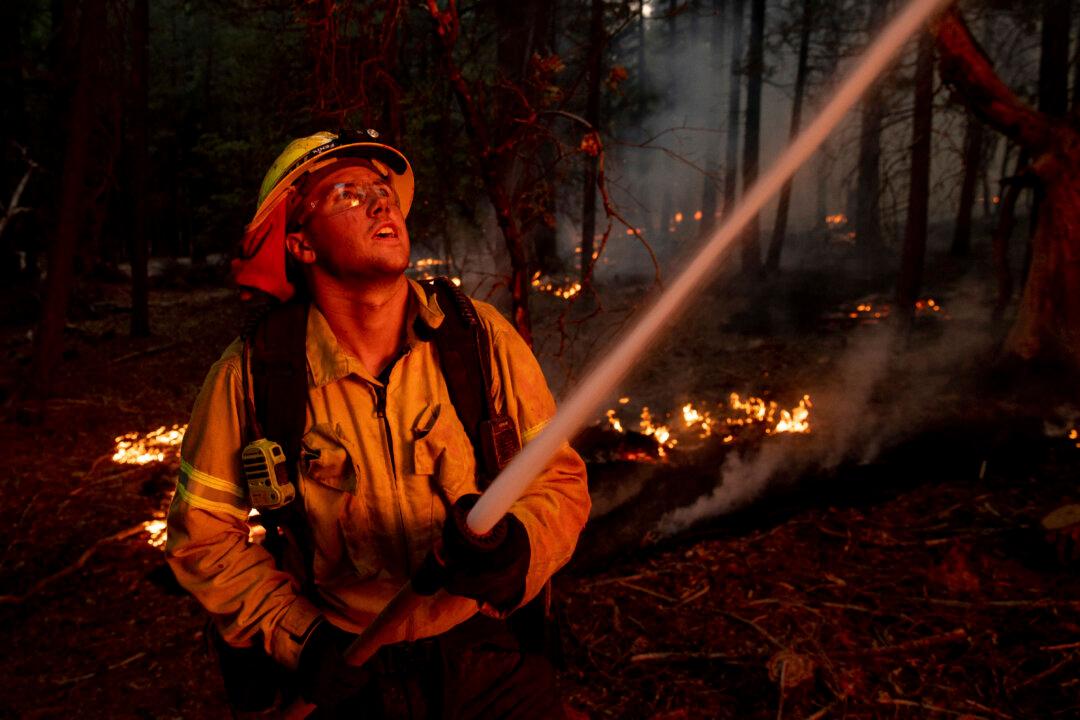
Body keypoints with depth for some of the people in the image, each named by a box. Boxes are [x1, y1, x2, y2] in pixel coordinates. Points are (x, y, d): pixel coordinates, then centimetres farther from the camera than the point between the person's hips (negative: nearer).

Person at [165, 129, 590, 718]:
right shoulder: (250, 374, -8)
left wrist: (518, 545, -22)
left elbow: (562, 480, -2)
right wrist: (301, 639, -6)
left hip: (483, 651, 1)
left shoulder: (483, 337, -7)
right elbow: (202, 532, 2)